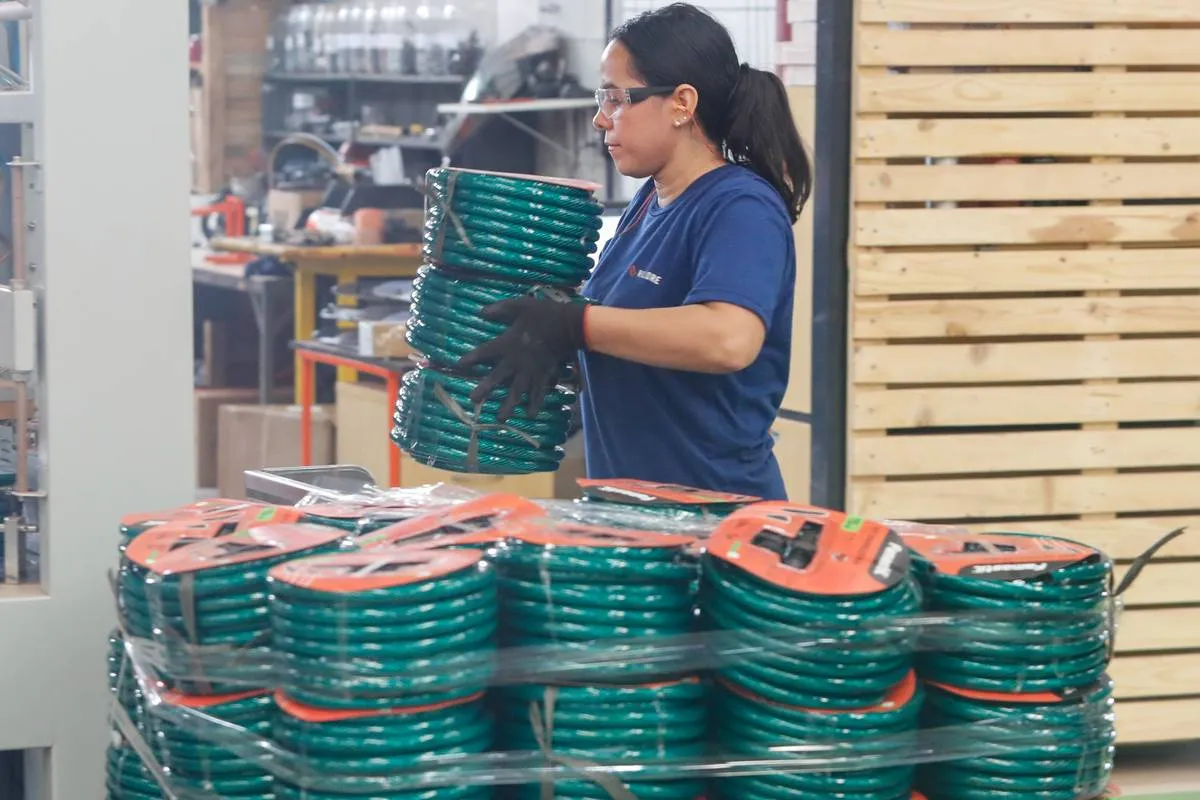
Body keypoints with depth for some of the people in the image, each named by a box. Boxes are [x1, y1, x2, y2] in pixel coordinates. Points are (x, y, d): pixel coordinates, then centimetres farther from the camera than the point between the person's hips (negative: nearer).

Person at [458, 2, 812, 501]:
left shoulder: (742, 210, -17)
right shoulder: (650, 201, 9)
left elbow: (729, 339, -35)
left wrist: (570, 327, -31)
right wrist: (539, 320, 5)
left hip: (710, 514, -8)